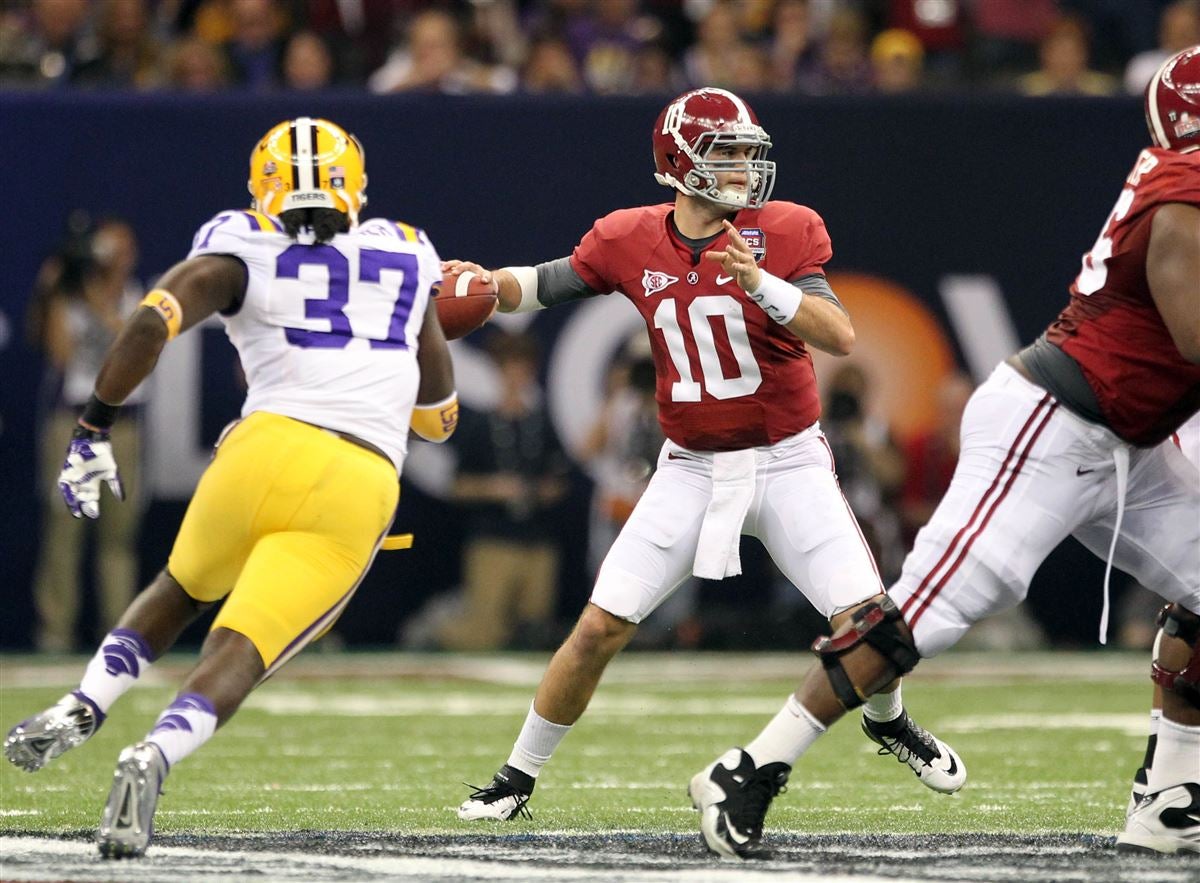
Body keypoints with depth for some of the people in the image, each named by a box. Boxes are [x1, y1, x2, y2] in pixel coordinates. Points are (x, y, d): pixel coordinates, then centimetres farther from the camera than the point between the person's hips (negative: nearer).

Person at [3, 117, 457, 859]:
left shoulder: (239, 255, 12)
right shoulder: (404, 258, 22)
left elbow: (151, 325, -6)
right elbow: (440, 414, 29)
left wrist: (94, 429, 0)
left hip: (271, 449, 0)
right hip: (362, 487, 0)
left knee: (182, 590, 29)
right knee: (240, 652, -4)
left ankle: (81, 711, 13)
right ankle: (156, 756, -32)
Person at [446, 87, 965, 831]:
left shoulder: (784, 233, -11)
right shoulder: (630, 241, -4)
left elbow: (841, 336, -21)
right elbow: (542, 286, 7)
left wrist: (760, 282, -34)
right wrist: (486, 282, -15)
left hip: (787, 463, -1)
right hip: (692, 471, 1)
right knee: (601, 628, -6)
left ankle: (889, 721, 25)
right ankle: (520, 777, 11)